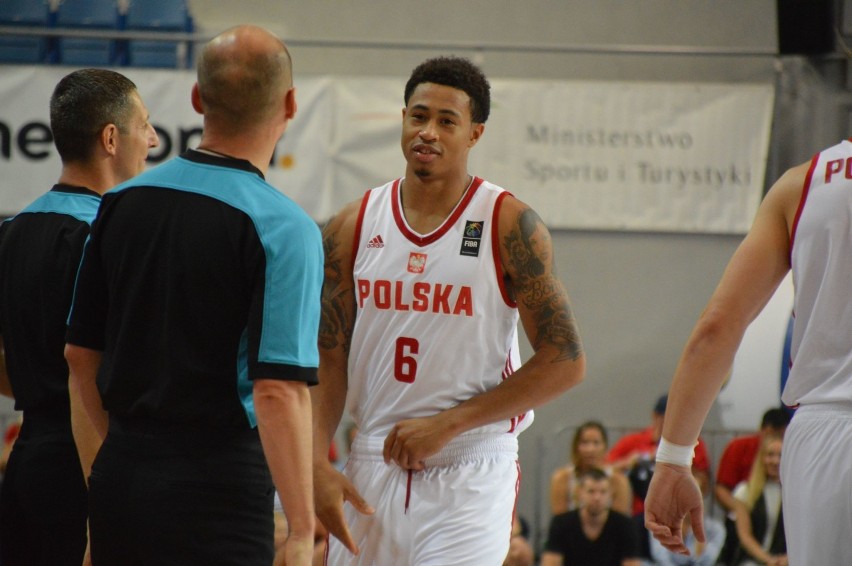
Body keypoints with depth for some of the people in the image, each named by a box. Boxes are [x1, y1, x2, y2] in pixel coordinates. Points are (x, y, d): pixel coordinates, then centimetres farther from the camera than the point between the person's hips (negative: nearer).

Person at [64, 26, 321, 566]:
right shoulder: (282, 227, -12)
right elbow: (279, 391, -18)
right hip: (220, 477, -6)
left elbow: (80, 353, 13)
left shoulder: (122, 202, 6)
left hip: (118, 478, 6)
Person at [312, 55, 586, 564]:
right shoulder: (353, 227, 5)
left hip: (470, 482, -4)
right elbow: (328, 360, 7)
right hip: (372, 473, 4)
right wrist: (316, 464, -8)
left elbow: (566, 362, -9)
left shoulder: (510, 225, -6)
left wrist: (448, 423, -13)